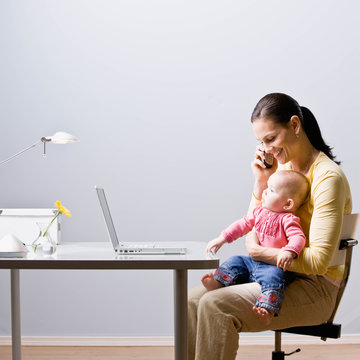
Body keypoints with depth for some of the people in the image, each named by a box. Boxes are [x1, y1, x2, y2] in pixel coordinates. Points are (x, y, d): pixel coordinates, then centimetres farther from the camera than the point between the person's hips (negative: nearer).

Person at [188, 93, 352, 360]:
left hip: (314, 288, -8)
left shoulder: (328, 177, -16)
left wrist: (259, 252, -15)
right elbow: (254, 228, 13)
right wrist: (261, 181, -1)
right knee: (193, 300, -11)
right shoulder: (281, 165, 9)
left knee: (216, 307, -26)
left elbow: (319, 260, -20)